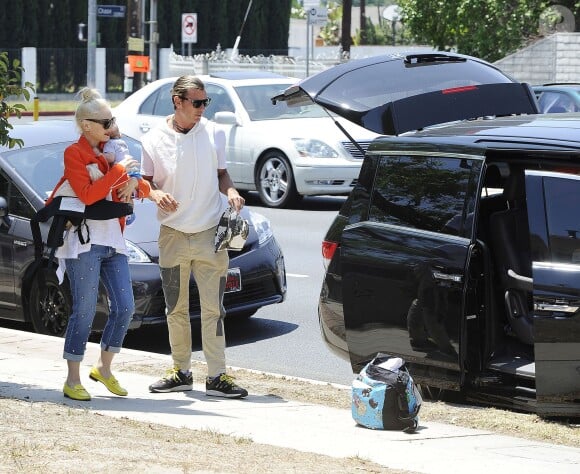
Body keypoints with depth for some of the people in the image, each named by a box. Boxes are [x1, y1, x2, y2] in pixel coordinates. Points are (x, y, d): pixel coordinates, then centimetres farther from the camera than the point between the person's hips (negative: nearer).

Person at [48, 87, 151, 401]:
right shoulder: (75, 154, -5)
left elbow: (145, 189, 19)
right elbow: (88, 195, -18)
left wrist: (135, 183, -3)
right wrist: (119, 170, -14)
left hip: (113, 241, 7)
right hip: (84, 241, -7)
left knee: (125, 308, 2)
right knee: (84, 312, -6)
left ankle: (104, 368, 20)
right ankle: (73, 380, 1)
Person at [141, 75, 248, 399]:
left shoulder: (214, 134, 1)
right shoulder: (155, 140, -2)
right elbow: (144, 183, 5)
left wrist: (230, 191, -9)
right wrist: (156, 193, -17)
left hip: (210, 235, -1)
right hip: (172, 236, 1)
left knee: (213, 309, -3)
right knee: (176, 309, 10)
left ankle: (217, 376, -1)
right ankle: (182, 372, 22)